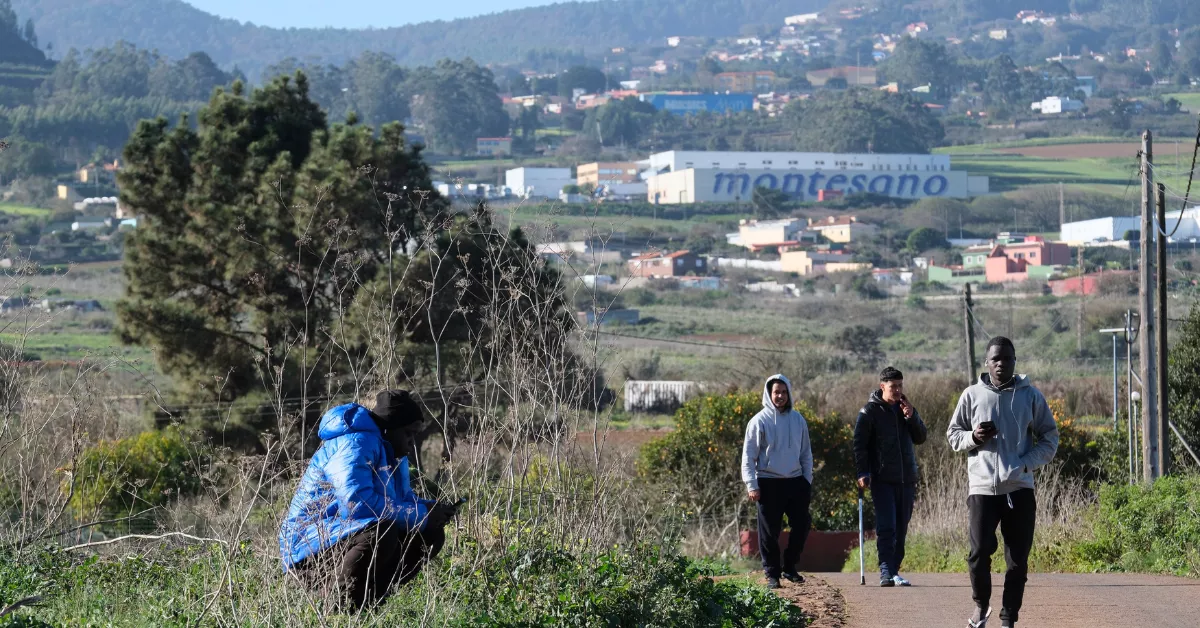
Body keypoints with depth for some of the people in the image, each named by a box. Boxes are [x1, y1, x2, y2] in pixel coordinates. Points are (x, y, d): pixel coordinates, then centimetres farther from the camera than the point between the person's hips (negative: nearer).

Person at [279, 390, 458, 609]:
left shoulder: (391, 451, 13)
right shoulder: (357, 444, -18)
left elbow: (402, 499, 24)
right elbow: (356, 502, -32)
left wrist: (430, 510, 0)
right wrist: (420, 515, -22)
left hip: (349, 540, 10)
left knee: (430, 535, 7)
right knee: (381, 532, -36)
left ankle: (365, 598, 3)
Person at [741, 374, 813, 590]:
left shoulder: (798, 420, 8)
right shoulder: (760, 421, -4)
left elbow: (806, 453, 15)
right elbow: (748, 456, -4)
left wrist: (808, 481, 9)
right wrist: (752, 485, -10)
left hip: (796, 481, 4)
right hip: (769, 483, -4)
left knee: (802, 524, 3)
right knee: (770, 531, -1)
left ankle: (789, 567, 19)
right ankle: (772, 573, 8)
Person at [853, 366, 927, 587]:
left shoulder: (906, 407, 12)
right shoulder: (870, 411, -3)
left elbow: (921, 438, 10)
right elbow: (859, 443, -5)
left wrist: (912, 417, -7)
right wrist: (862, 472, -13)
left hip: (906, 478, 5)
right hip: (882, 479, -5)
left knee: (901, 528, 7)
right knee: (886, 526, -12)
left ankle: (894, 570, 14)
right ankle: (886, 571, -14)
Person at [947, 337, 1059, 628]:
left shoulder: (1031, 396, 4)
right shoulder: (972, 395, 5)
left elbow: (1050, 438, 8)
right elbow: (953, 434, 13)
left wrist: (1026, 463, -7)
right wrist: (973, 437, -10)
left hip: (1020, 488, 1)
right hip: (982, 487, 0)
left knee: (1018, 559, 0)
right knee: (979, 553, -7)